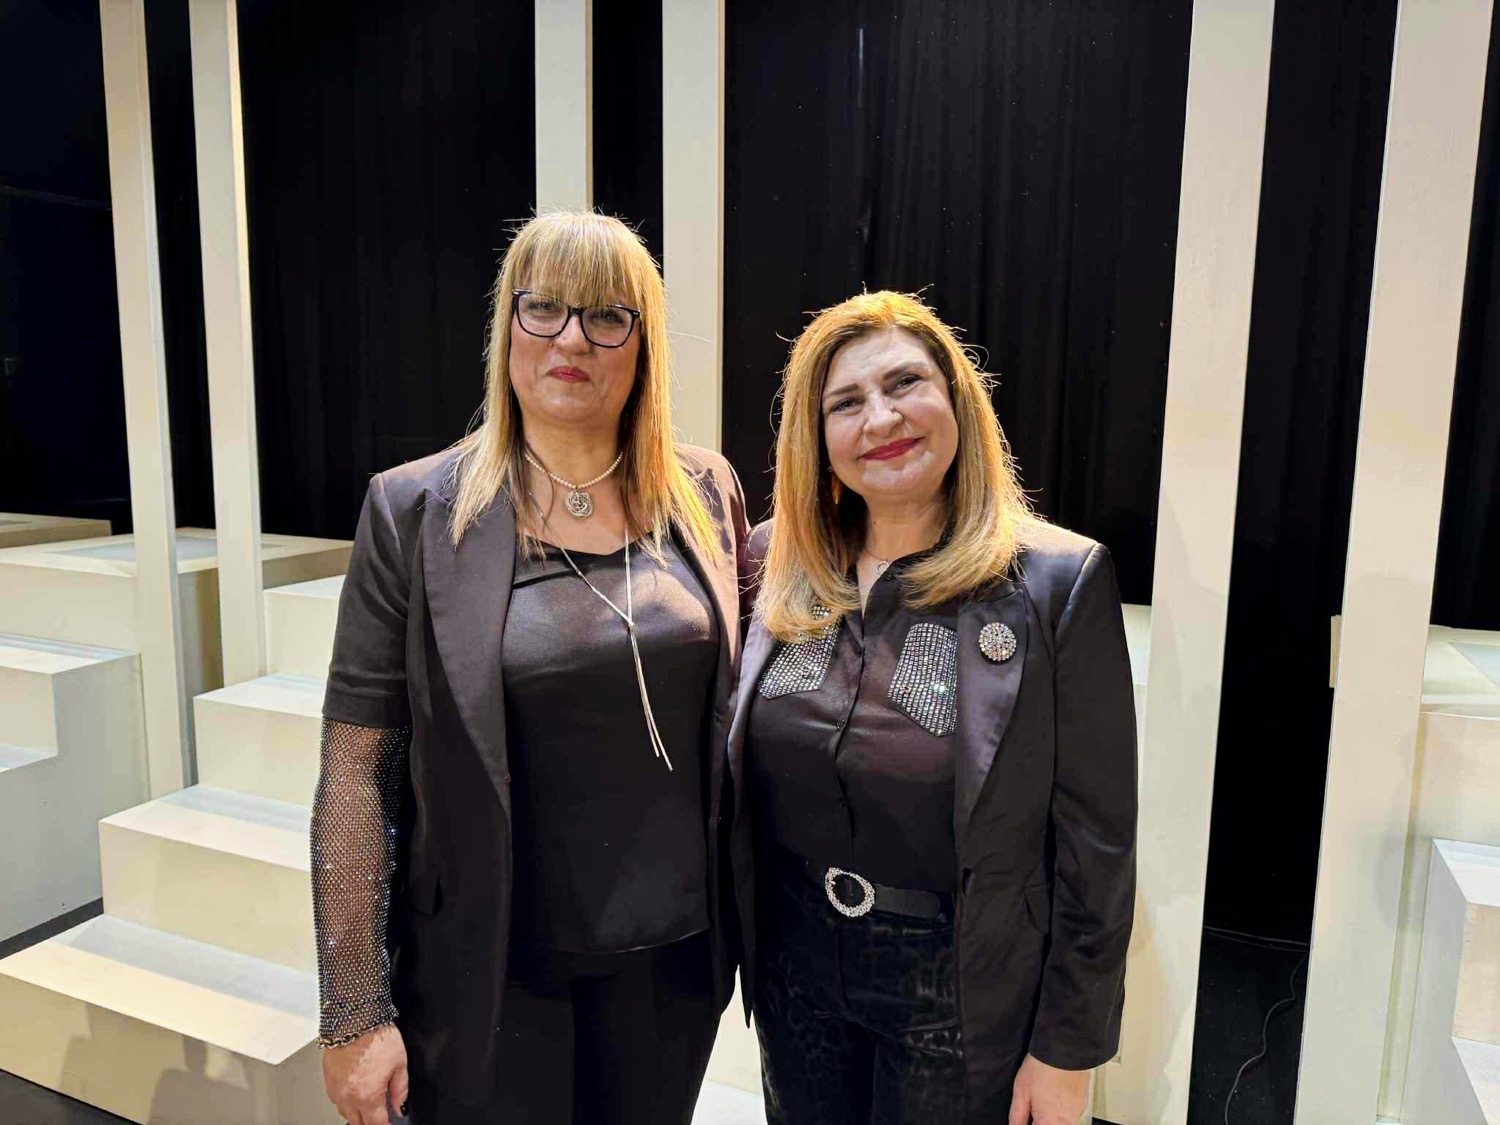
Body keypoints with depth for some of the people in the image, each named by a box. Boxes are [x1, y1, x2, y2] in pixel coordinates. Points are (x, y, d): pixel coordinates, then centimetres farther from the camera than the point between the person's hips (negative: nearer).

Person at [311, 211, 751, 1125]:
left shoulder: (705, 492, -2)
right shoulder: (416, 513, -10)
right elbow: (356, 768, -9)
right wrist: (355, 1012, -8)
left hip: (674, 949, 3)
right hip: (494, 972, -2)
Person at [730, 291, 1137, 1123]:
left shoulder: (1059, 583, -15)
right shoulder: (783, 566, -4)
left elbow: (1095, 844, -12)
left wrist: (1066, 1052, -8)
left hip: (960, 986, -3)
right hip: (796, 958, 4)